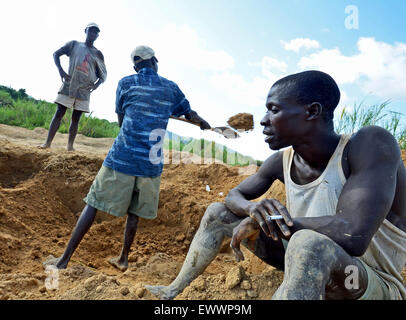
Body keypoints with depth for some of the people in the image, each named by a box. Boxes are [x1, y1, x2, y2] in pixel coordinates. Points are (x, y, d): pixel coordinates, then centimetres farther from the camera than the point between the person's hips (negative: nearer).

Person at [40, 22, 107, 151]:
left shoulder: (98, 54, 10)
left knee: (75, 119, 2)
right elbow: (56, 54, 10)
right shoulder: (74, 44, 9)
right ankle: (48, 143, -2)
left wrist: (98, 83, -10)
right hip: (68, 86, -1)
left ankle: (70, 145, 7)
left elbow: (103, 74, 12)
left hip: (84, 91, 1)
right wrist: (60, 70, -7)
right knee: (59, 114, -4)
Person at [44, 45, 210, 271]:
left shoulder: (126, 83, 4)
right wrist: (204, 123, 41)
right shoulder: (171, 88, 9)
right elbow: (190, 113, 21)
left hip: (123, 157, -2)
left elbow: (121, 120, 12)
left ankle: (65, 259, 11)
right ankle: (123, 259, 29)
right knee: (135, 210, 18)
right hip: (151, 163, 2)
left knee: (94, 204, 7)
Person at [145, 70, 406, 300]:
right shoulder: (281, 161, -8)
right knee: (217, 213, 5)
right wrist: (253, 209, -20)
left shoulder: (371, 143, -26)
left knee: (309, 244, -42)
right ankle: (174, 290, 17)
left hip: (374, 285, -5)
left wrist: (266, 220, -25)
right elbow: (235, 195, 5)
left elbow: (354, 236, -38)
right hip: (308, 263, 6)